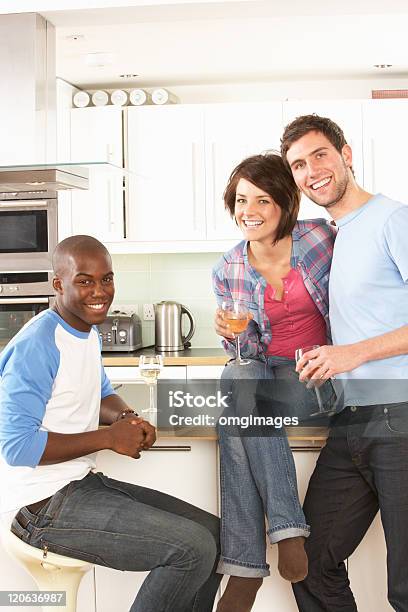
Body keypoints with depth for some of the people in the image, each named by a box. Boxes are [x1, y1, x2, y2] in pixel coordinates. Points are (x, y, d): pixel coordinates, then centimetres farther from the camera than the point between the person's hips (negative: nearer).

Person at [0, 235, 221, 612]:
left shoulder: (89, 332, 9)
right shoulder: (36, 346, -20)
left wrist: (127, 418, -2)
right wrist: (109, 438, -19)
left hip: (84, 482, 9)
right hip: (44, 504, -9)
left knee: (213, 534, 7)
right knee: (193, 549, -19)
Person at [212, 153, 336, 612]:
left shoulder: (320, 238, -8)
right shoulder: (227, 271, -1)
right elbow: (240, 350, 8)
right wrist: (229, 334, -14)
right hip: (259, 366, 3)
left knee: (238, 403, -32)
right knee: (235, 377, -34)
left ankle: (245, 565, -27)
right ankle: (286, 528, -30)